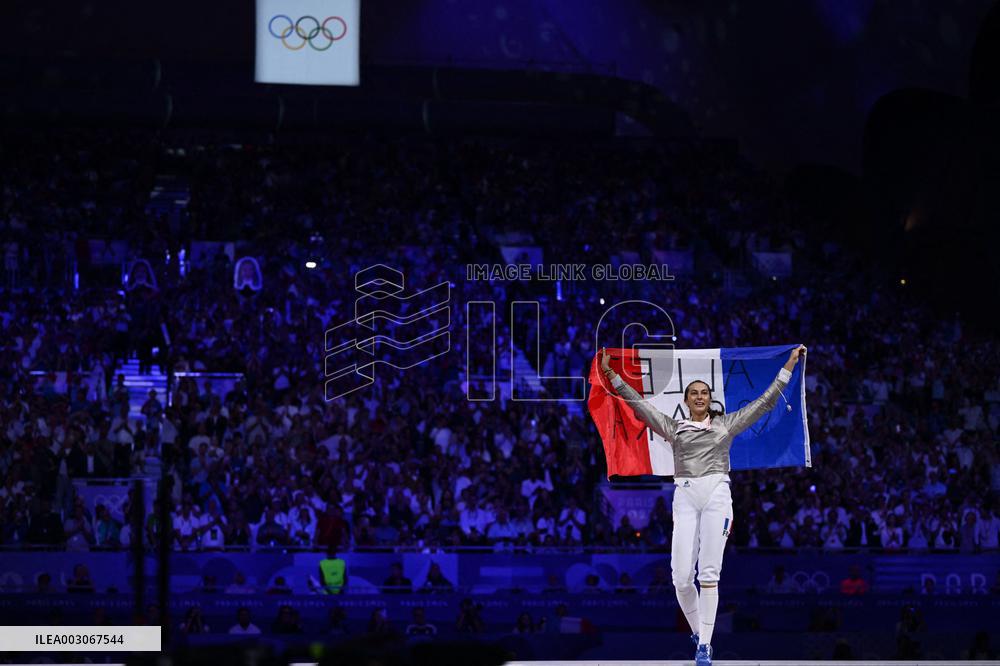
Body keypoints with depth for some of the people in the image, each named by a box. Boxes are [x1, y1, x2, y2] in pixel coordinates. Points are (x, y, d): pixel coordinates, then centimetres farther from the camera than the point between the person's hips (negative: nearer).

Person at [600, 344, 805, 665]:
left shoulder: (727, 423, 15)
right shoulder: (674, 428, 16)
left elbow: (766, 401, 17)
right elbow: (639, 404, 13)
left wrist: (788, 366, 15)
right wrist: (611, 374, 7)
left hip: (717, 494, -1)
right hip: (685, 497, 1)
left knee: (709, 574, -9)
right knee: (682, 577, -8)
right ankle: (697, 631, 16)